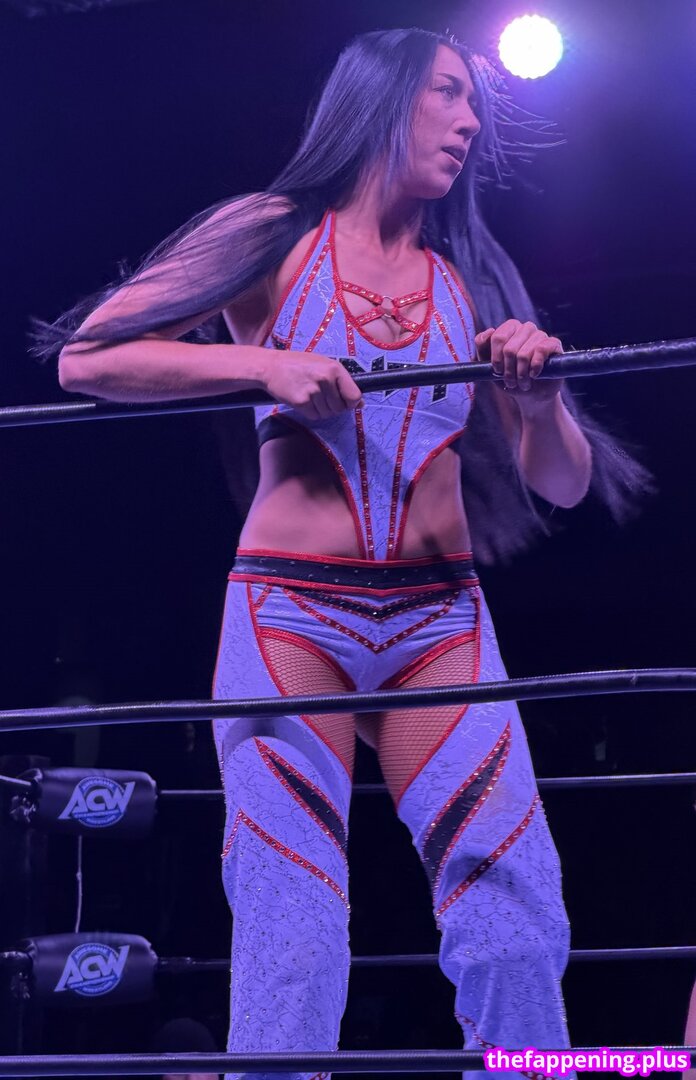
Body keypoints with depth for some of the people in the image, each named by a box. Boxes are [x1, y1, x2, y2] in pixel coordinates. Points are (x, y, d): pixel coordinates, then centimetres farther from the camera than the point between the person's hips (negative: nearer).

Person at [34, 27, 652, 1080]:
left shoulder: (474, 281, 14)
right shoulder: (275, 238, 5)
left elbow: (564, 485, 13)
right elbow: (87, 358, -3)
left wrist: (537, 396, -8)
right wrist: (266, 363, -15)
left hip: (440, 620, 3)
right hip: (290, 611, -3)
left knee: (519, 922, -9)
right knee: (291, 935, -10)